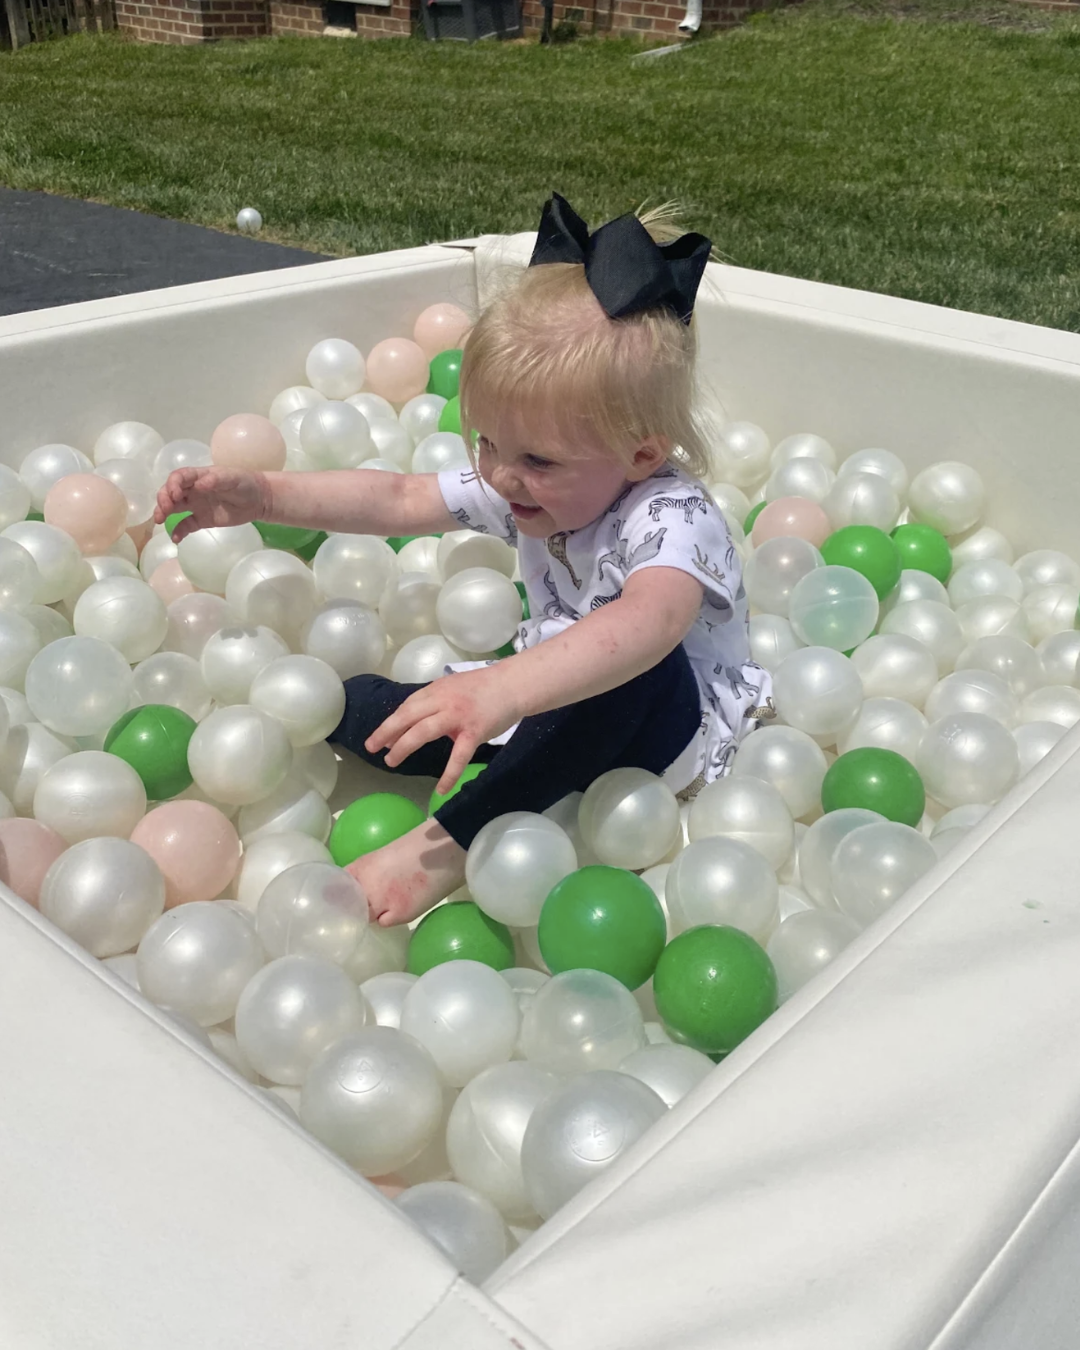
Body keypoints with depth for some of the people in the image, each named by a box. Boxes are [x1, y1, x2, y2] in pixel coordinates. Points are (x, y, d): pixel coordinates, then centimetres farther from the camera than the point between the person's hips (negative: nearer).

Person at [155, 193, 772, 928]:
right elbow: (398, 499, -3)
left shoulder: (671, 519, -31)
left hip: (680, 723, -6)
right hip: (563, 698, 7)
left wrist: (504, 688, -68)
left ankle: (445, 847, -38)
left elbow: (647, 623, -52)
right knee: (358, 704, -9)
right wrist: (265, 493, -16)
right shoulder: (521, 483, -7)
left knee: (637, 676, -44)